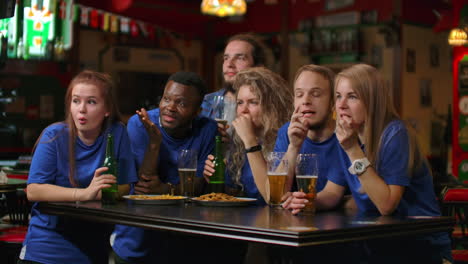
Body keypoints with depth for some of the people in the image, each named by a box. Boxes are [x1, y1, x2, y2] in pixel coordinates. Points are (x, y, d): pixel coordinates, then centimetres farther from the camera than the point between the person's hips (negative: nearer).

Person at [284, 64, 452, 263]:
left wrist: (354, 151, -29)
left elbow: (386, 205, -26)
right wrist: (308, 201, -20)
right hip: (378, 240, 6)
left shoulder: (394, 134, -19)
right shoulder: (346, 136, 3)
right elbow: (332, 192, 3)